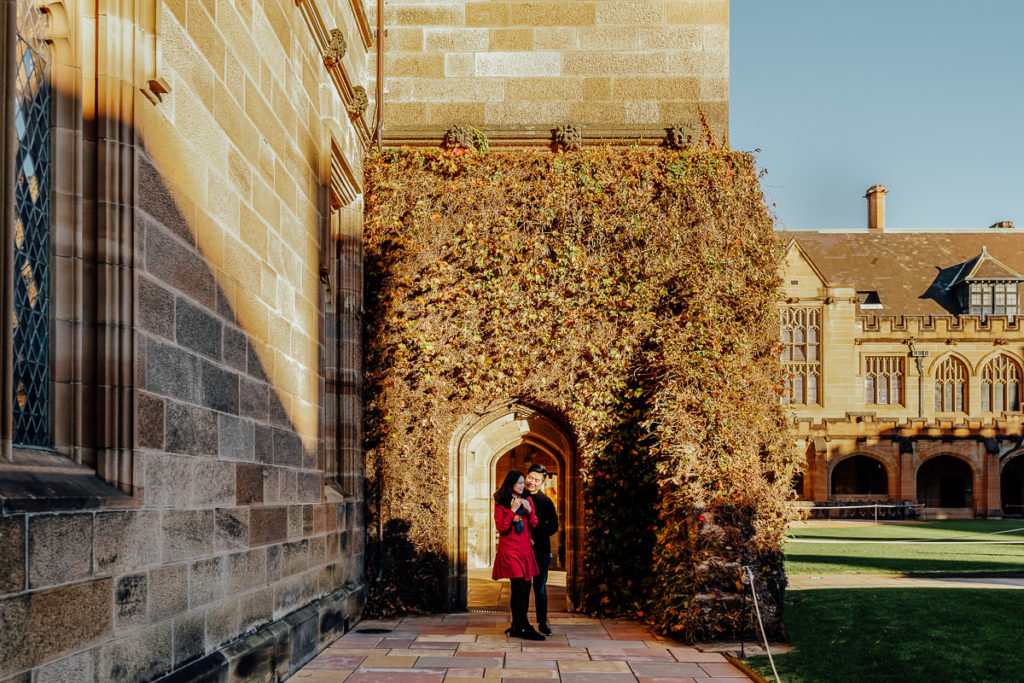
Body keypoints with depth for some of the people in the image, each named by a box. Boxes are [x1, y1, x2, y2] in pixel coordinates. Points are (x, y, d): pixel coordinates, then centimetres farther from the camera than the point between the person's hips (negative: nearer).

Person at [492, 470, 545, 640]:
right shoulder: (500, 503, 0)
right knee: (520, 587, -14)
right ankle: (525, 628, -13)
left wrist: (529, 510, -7)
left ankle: (517, 627, 11)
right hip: (509, 549, -6)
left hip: (525, 550, 6)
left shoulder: (526, 501, 14)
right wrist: (512, 511, -14)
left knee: (524, 588, 3)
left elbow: (533, 525, 9)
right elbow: (501, 527, -7)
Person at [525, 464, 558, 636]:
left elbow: (553, 527, 3)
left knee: (540, 588, 2)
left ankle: (542, 623, 13)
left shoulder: (546, 502, 4)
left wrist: (534, 537, -8)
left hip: (540, 550, 0)